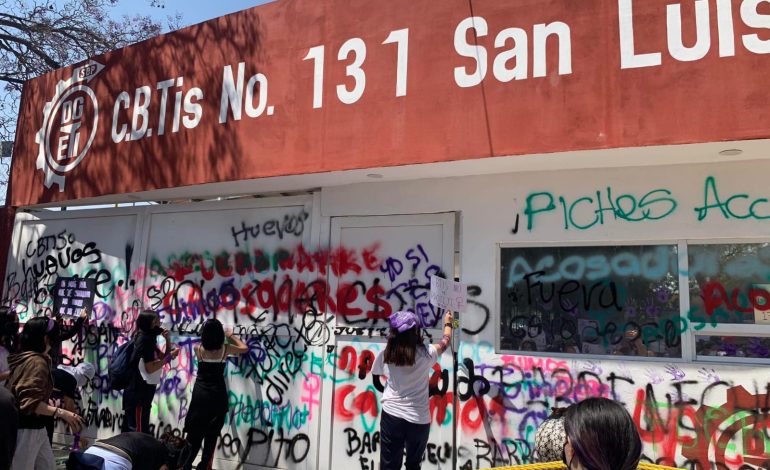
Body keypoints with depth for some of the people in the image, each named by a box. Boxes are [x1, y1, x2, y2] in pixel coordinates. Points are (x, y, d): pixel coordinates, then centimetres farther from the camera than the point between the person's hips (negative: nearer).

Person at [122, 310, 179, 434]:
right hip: (138, 392, -10)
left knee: (130, 429, 17)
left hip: (140, 392, 10)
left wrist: (167, 340, 3)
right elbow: (150, 368, -20)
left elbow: (163, 357, 16)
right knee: (140, 431, -5)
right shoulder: (145, 340, -17)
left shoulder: (149, 340, 13)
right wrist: (169, 356, -17)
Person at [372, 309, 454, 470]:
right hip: (419, 419, 0)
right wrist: (448, 323, 28)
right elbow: (445, 342, 10)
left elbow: (376, 373, 13)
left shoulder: (384, 354, -8)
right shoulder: (425, 354, -11)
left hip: (391, 416, 0)